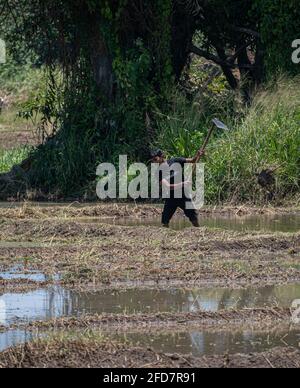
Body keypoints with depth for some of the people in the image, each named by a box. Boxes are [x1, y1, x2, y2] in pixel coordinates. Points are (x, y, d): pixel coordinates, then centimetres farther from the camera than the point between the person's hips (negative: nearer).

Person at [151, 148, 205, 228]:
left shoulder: (174, 162, -8)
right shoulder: (159, 173, -13)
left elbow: (192, 161, 3)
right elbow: (168, 186, -25)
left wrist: (198, 156, -18)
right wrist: (183, 184, -36)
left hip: (183, 195, 0)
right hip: (171, 198, 0)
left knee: (194, 220, 0)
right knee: (164, 223, -5)